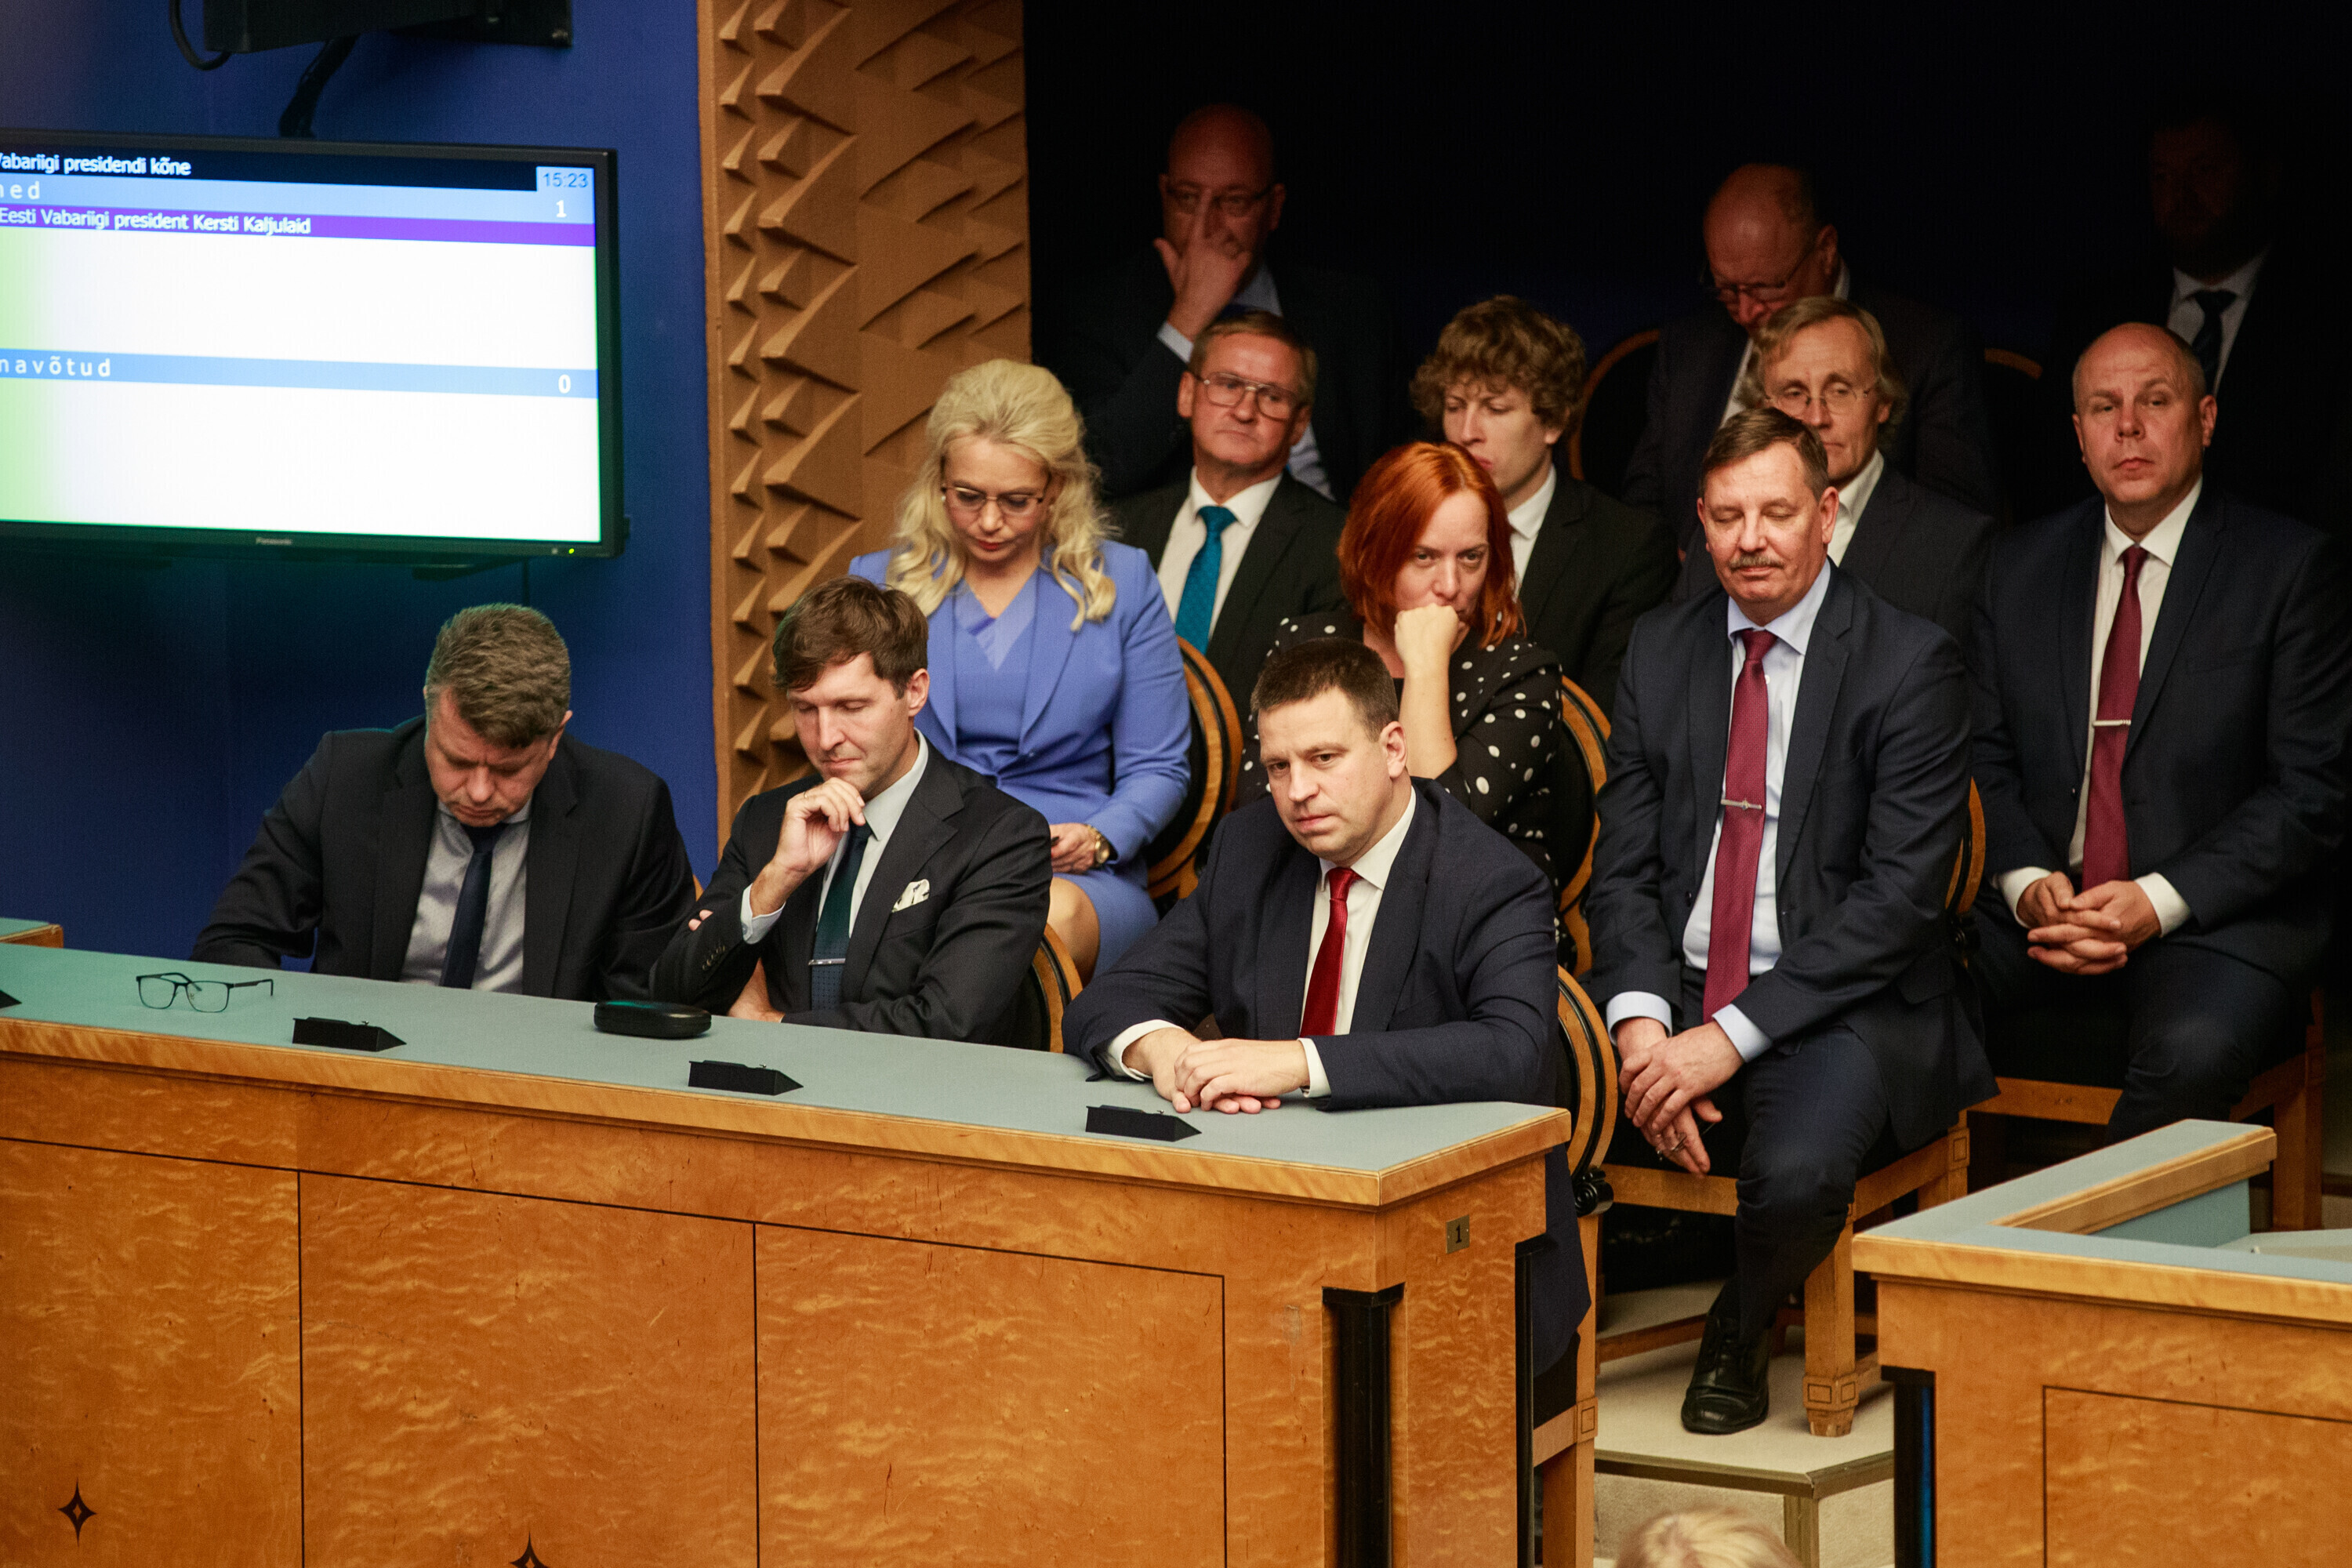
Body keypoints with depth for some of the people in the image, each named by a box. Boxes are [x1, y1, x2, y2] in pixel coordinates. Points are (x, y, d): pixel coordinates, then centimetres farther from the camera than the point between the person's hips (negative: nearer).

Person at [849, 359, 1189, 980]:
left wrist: (1098, 839, -12)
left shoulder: (1121, 584, 10)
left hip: (1078, 880, 0)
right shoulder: (879, 583, 14)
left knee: (1055, 913, -39)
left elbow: (1157, 767, 10)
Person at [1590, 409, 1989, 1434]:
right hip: (1674, 993, 4)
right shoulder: (1661, 650, 10)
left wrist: (1733, 1036, -19)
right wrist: (1642, 1022, -13)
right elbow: (1623, 866, 7)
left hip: (1842, 1005, -4)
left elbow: (1899, 895, -12)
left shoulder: (1910, 665, -6)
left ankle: (1741, 1331, 1)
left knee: (1795, 1173, -34)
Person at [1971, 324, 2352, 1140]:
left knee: (2192, 1052, -36)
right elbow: (1988, 757, 13)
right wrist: (2026, 881, -8)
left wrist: (2159, 902, -15)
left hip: (2215, 914, -4)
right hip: (2045, 903, 4)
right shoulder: (2021, 566, 13)